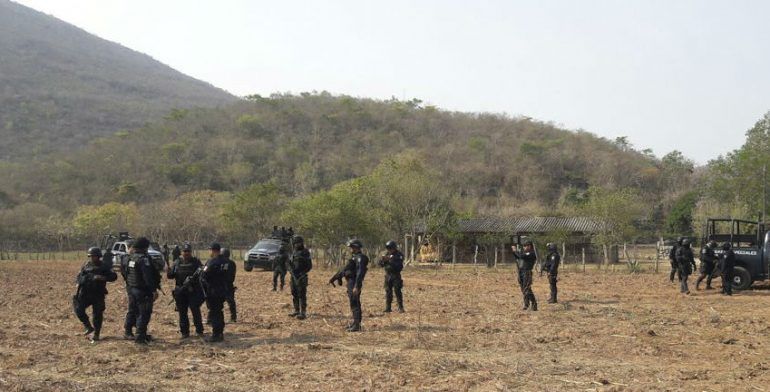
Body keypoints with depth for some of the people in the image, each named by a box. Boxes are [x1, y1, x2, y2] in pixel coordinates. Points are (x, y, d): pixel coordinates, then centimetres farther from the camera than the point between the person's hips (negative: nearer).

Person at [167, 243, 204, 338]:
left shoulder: (196, 262, 3)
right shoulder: (177, 262, 9)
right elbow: (171, 275, 8)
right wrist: (169, 272, -14)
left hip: (193, 291, -3)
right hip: (180, 291, 3)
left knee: (196, 311, -3)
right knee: (182, 312, 6)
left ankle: (199, 330, 9)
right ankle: (184, 332, 15)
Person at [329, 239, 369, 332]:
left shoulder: (360, 258, -14)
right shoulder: (354, 257, 18)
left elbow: (360, 272, -24)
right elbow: (344, 269, 25)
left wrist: (356, 286, -31)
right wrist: (334, 278, 27)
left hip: (354, 283, -10)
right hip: (351, 283, 10)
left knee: (354, 303, -9)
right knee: (353, 303, 16)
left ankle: (357, 325, -7)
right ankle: (355, 322, 25)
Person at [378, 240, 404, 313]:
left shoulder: (399, 255, -8)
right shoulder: (387, 255, 9)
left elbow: (400, 266, -19)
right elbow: (381, 265, 9)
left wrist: (391, 260, -25)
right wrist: (383, 260, -12)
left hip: (396, 276, -5)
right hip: (388, 276, 5)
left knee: (397, 292, -7)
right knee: (388, 292, 7)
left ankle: (401, 308, -2)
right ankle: (388, 308, 12)